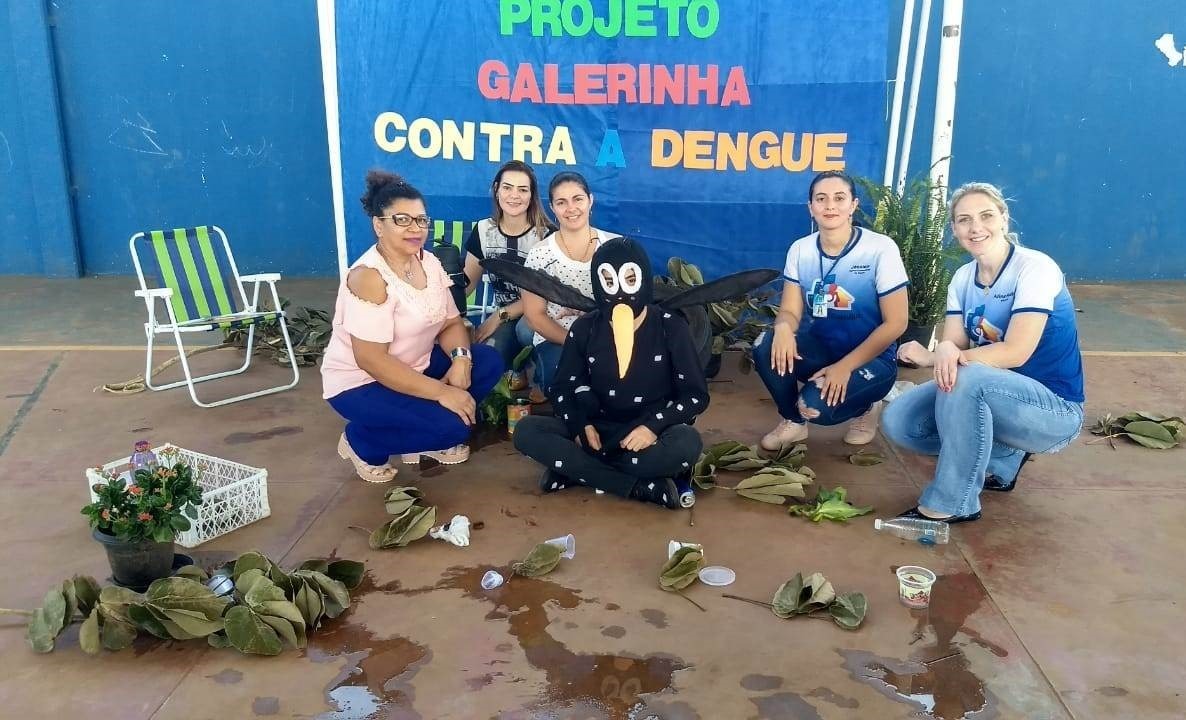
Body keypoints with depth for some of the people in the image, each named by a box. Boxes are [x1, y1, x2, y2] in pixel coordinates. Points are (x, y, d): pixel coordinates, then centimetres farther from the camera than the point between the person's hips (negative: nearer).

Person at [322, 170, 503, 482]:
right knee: (449, 426, -25)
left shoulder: (429, 262, 0)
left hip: (415, 366, 8)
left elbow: (451, 323, 3)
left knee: (489, 362, -6)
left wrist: (460, 359, -20)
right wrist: (441, 392, -30)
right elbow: (370, 359, -29)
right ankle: (361, 442, 1)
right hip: (361, 382, -8)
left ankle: (432, 435, 8)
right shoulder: (368, 277, -25)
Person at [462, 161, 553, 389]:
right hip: (502, 316, 2)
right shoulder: (483, 230, 0)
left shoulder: (545, 234, -11)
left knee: (526, 329, -36)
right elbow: (467, 282, 3)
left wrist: (499, 316, -19)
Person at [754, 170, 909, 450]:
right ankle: (793, 421, 1)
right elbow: (790, 311, -4)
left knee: (816, 406, -30)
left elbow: (895, 323, -15)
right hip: (821, 348, 4)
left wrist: (845, 366, -22)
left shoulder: (880, 249, -16)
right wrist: (783, 327, -30)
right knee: (766, 347, -26)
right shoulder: (800, 249, -3)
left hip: (870, 357, -4)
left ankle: (866, 407, 7)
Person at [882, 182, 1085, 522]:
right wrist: (944, 352, -32)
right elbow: (952, 345, -6)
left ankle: (951, 505, -20)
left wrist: (931, 357, -30)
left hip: (1054, 410, -7)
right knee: (898, 421, -10)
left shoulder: (1035, 268, -17)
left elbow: (1015, 353, -25)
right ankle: (1001, 460, 9)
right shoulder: (963, 278, 3)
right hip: (992, 396, 7)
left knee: (965, 378, -35)